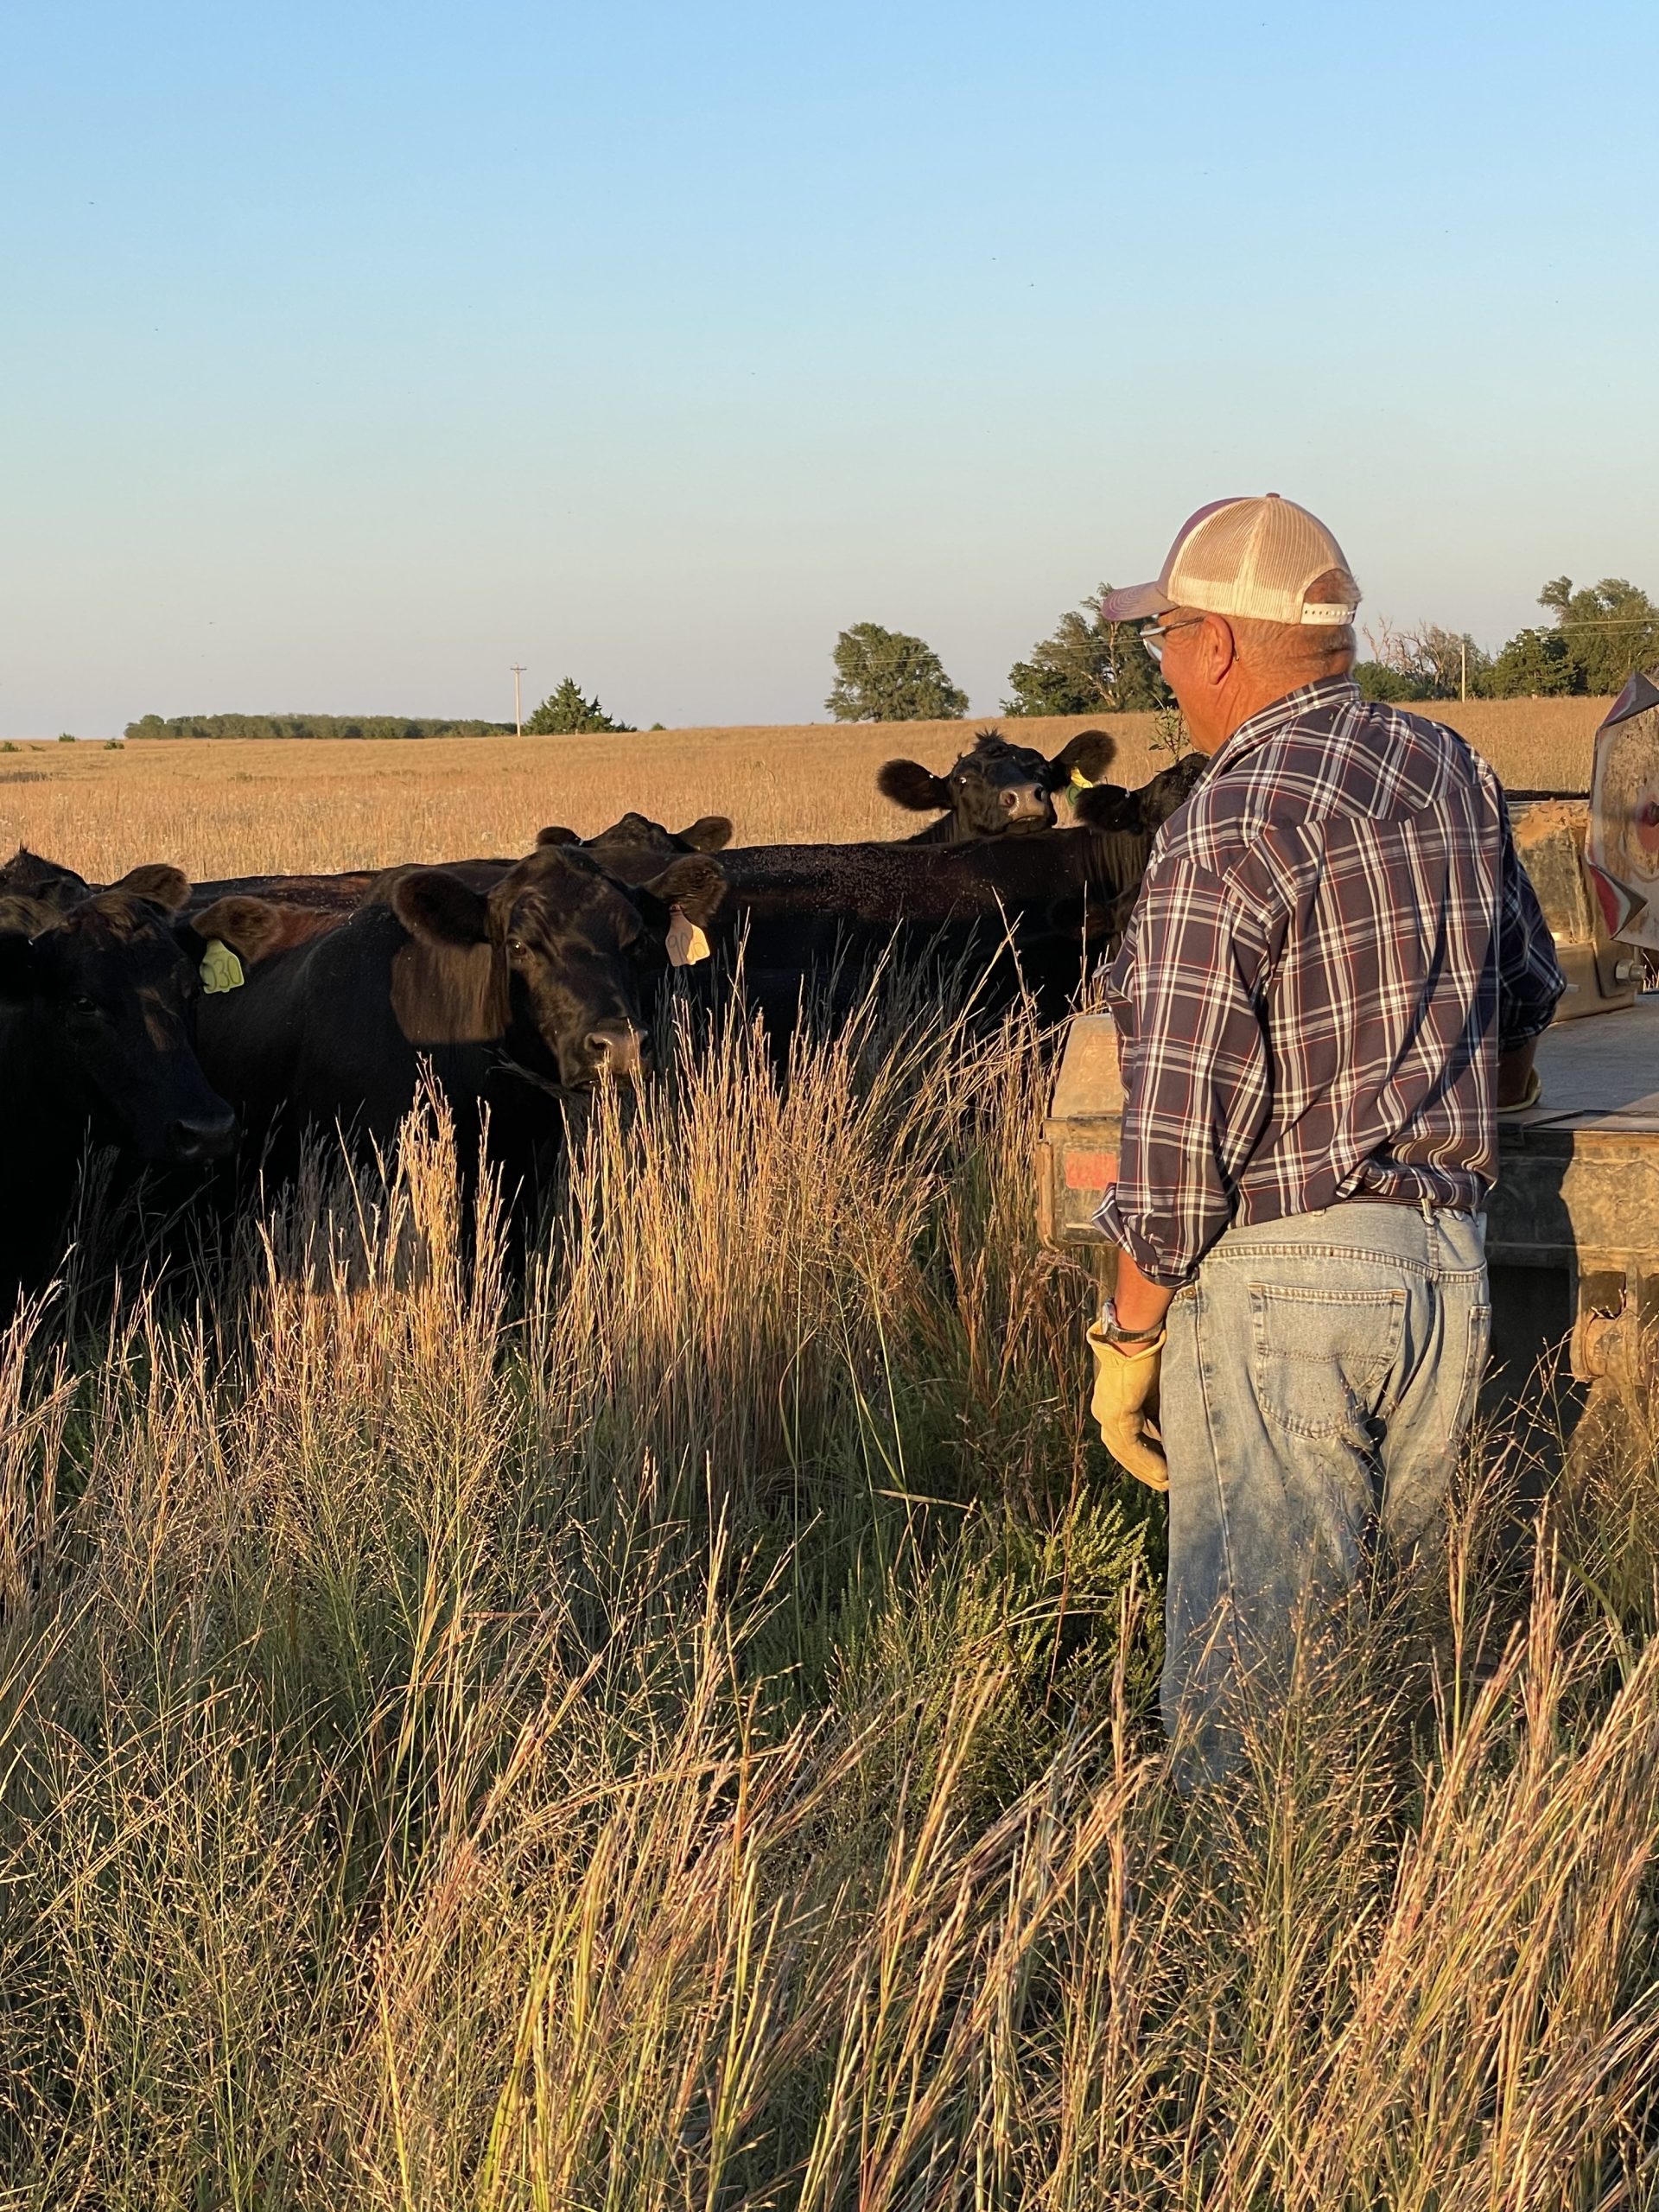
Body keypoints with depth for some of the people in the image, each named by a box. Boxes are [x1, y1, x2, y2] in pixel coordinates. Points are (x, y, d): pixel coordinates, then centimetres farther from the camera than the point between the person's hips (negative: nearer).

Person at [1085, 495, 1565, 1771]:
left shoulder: (1226, 832, -15)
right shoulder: (1452, 772, 8)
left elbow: (1181, 1126, -18)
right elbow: (1529, 984, 26)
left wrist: (1131, 1333, -7)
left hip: (1279, 1279, -7)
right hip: (1450, 1266, 7)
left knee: (1243, 1681, -1)